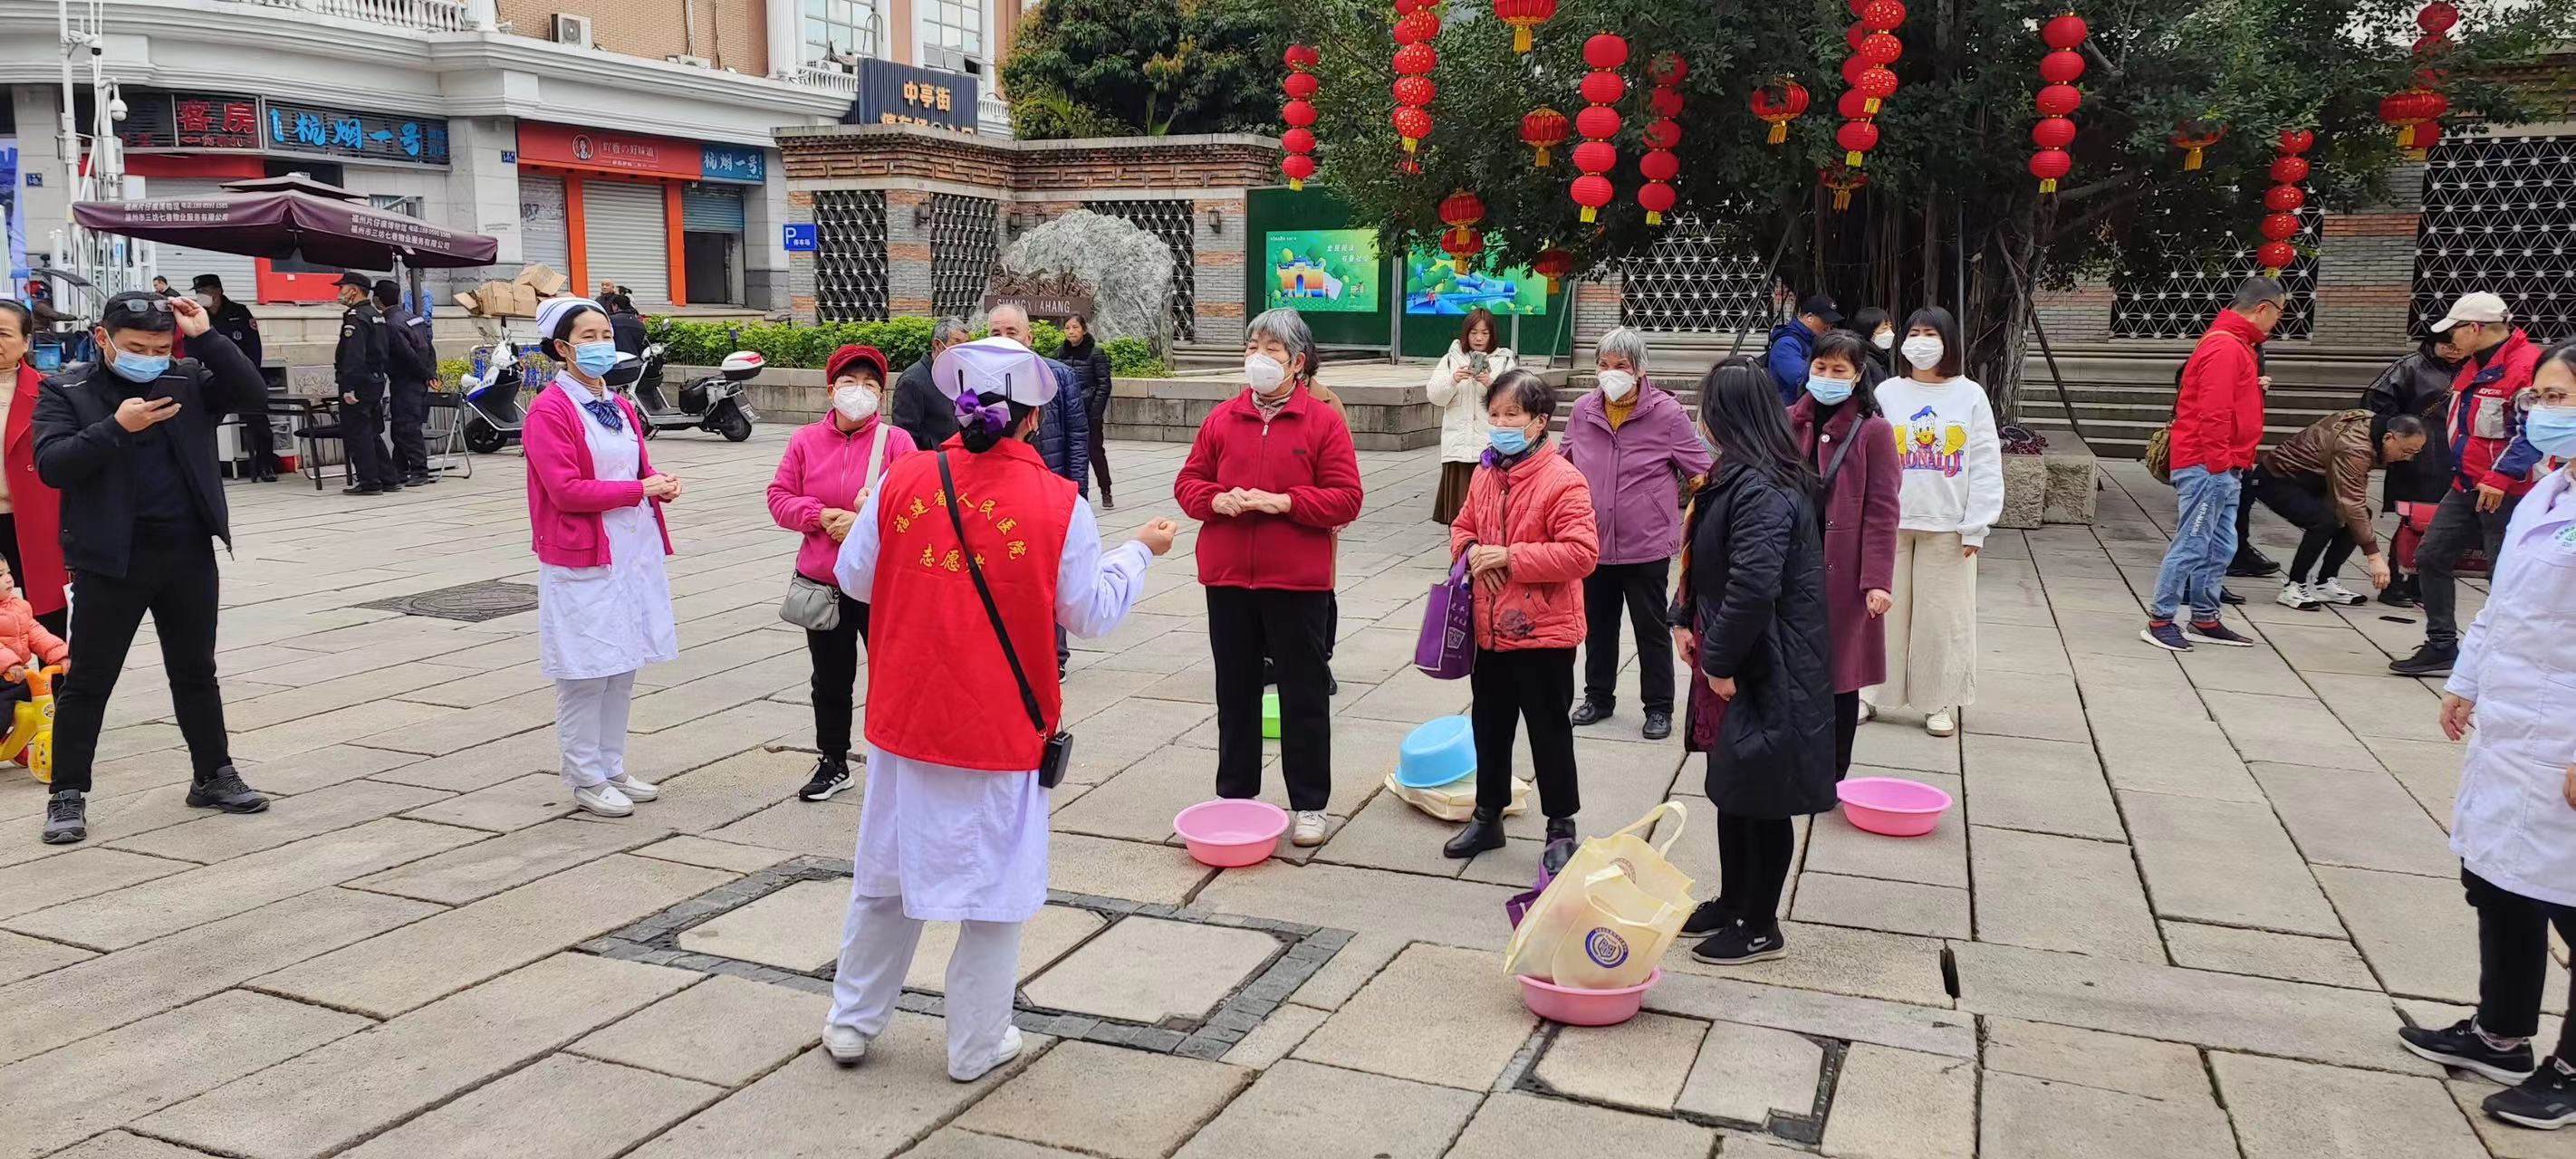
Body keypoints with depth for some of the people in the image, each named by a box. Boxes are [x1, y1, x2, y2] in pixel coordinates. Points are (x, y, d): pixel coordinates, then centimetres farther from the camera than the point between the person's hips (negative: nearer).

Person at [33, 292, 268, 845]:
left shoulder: (188, 379, 5)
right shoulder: (66, 391, -2)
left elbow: (250, 389, -8)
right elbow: (51, 466, -13)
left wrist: (205, 336, -13)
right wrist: (117, 427, -23)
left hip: (189, 552, 3)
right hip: (111, 558, -3)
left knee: (196, 672, 14)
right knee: (88, 681, 4)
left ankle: (214, 775, 26)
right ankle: (67, 794, 13)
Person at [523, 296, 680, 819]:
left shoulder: (620, 406, 14)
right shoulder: (549, 410, -10)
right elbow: (565, 490, -17)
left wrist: (662, 484, -4)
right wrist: (641, 488, -17)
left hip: (633, 555, 8)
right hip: (581, 560, -7)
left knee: (623, 667, 13)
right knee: (585, 672, 0)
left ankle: (612, 769, 24)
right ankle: (585, 779, 10)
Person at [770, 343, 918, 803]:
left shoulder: (896, 441, -6)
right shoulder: (806, 440, 3)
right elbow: (780, 497, 4)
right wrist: (820, 516, -14)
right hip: (821, 584, 3)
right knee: (830, 679, 15)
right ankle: (833, 763, 30)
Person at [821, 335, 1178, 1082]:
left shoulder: (904, 483, -7)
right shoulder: (1058, 504, -13)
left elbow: (853, 579, 3)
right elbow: (1091, 613, -4)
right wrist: (1140, 551, 11)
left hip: (905, 720, 3)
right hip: (1004, 732, -3)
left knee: (887, 875, 19)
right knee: (993, 885, 12)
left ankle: (851, 1023, 32)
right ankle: (975, 1045, 23)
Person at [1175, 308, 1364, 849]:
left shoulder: (1323, 422, -3)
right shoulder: (1222, 418, 7)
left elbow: (1346, 499, -7)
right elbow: (1188, 483, 10)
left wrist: (1283, 502, -18)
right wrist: (1218, 500, -11)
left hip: (1298, 581, -3)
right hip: (1228, 579, 3)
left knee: (1303, 693, 5)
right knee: (1235, 690, 13)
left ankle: (1309, 804, 17)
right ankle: (1234, 794, 27)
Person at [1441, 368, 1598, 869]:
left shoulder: (1563, 480, -17)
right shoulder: (1485, 475, 6)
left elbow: (1581, 553, -23)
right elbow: (1462, 528, 18)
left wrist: (1510, 558, -23)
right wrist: (1471, 553, -6)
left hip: (1544, 634, -7)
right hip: (1490, 631, 7)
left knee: (1550, 734, 5)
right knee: (1490, 729, 18)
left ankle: (1561, 830, 20)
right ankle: (1487, 818, 34)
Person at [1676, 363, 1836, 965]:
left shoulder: (1761, 491, -24)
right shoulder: (1737, 477, 9)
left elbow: (1753, 589, -29)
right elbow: (1711, 564, 17)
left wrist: (1721, 662, -20)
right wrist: (1694, 624, 6)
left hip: (1767, 672, -10)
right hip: (1739, 661, 10)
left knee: (1761, 799, 3)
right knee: (1732, 787, 20)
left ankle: (1761, 927, 17)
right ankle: (1733, 902, 34)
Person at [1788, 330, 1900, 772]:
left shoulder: (1873, 431, -4)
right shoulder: (1788, 422, 5)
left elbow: (1882, 512, -7)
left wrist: (1878, 580, -13)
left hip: (1842, 572, -3)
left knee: (1839, 672, 7)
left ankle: (1833, 777, 20)